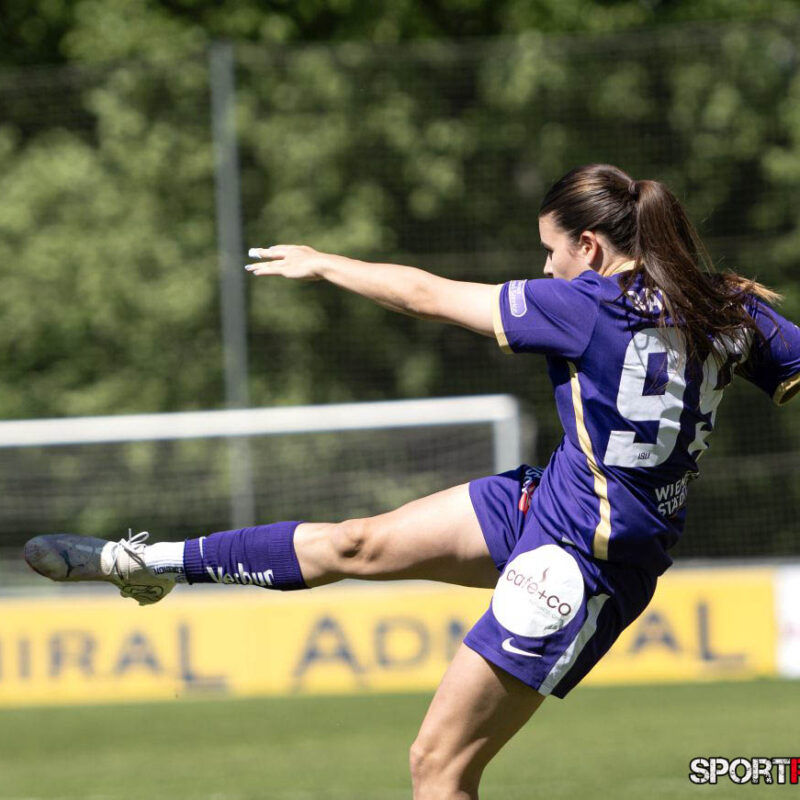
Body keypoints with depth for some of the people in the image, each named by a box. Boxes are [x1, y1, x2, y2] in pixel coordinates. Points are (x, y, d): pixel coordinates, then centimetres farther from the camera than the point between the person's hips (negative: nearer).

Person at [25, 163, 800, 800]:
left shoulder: (591, 308, -21)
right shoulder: (730, 308, -2)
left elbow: (430, 296, -9)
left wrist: (323, 264, 3)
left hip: (578, 565, -9)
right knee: (357, 544, 14)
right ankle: (149, 562, 25)